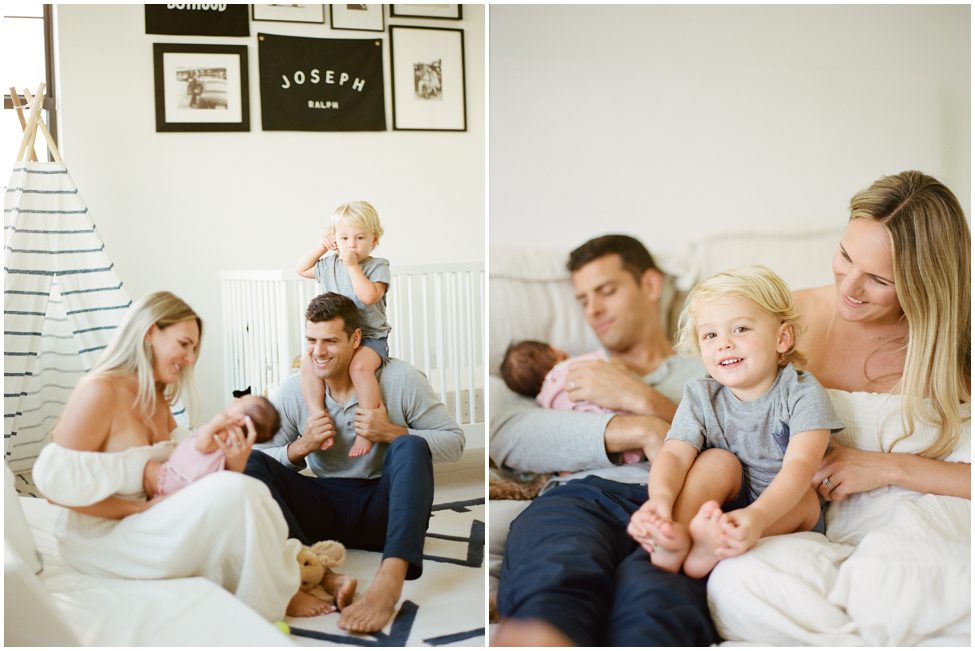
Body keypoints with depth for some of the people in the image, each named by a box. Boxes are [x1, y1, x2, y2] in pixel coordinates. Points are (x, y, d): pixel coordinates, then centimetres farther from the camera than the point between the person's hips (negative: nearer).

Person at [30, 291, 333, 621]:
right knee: (234, 493, -24)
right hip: (101, 538, -9)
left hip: (146, 524, 9)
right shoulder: (100, 391, -18)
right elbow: (56, 483, -20)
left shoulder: (158, 400, 10)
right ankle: (280, 597, -6)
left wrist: (231, 461, -13)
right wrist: (139, 508, -20)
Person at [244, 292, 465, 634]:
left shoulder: (400, 379, -5)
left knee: (411, 447, -31)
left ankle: (389, 580, -50)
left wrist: (392, 432, -16)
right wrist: (300, 447, -15)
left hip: (383, 509, -2)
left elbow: (454, 441, -3)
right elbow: (258, 468, 3)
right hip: (322, 508, 3)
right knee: (251, 463, -19)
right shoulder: (291, 392, 2)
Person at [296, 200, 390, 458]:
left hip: (370, 337, -5)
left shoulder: (378, 266, -5)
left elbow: (369, 296, -21)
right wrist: (320, 247, 13)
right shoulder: (330, 265, 13)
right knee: (308, 359, -22)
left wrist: (352, 265, -18)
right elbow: (300, 269, 27)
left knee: (360, 366, -36)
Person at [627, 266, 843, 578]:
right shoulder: (701, 397, -4)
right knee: (719, 460, -21)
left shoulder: (802, 393, -14)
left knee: (805, 496, -29)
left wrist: (757, 516, -50)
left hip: (783, 516, -2)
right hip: (713, 507, 2)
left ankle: (717, 546, -49)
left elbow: (799, 464, -30)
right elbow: (674, 453, -20)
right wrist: (661, 497, -44)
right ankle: (675, 535, -45)